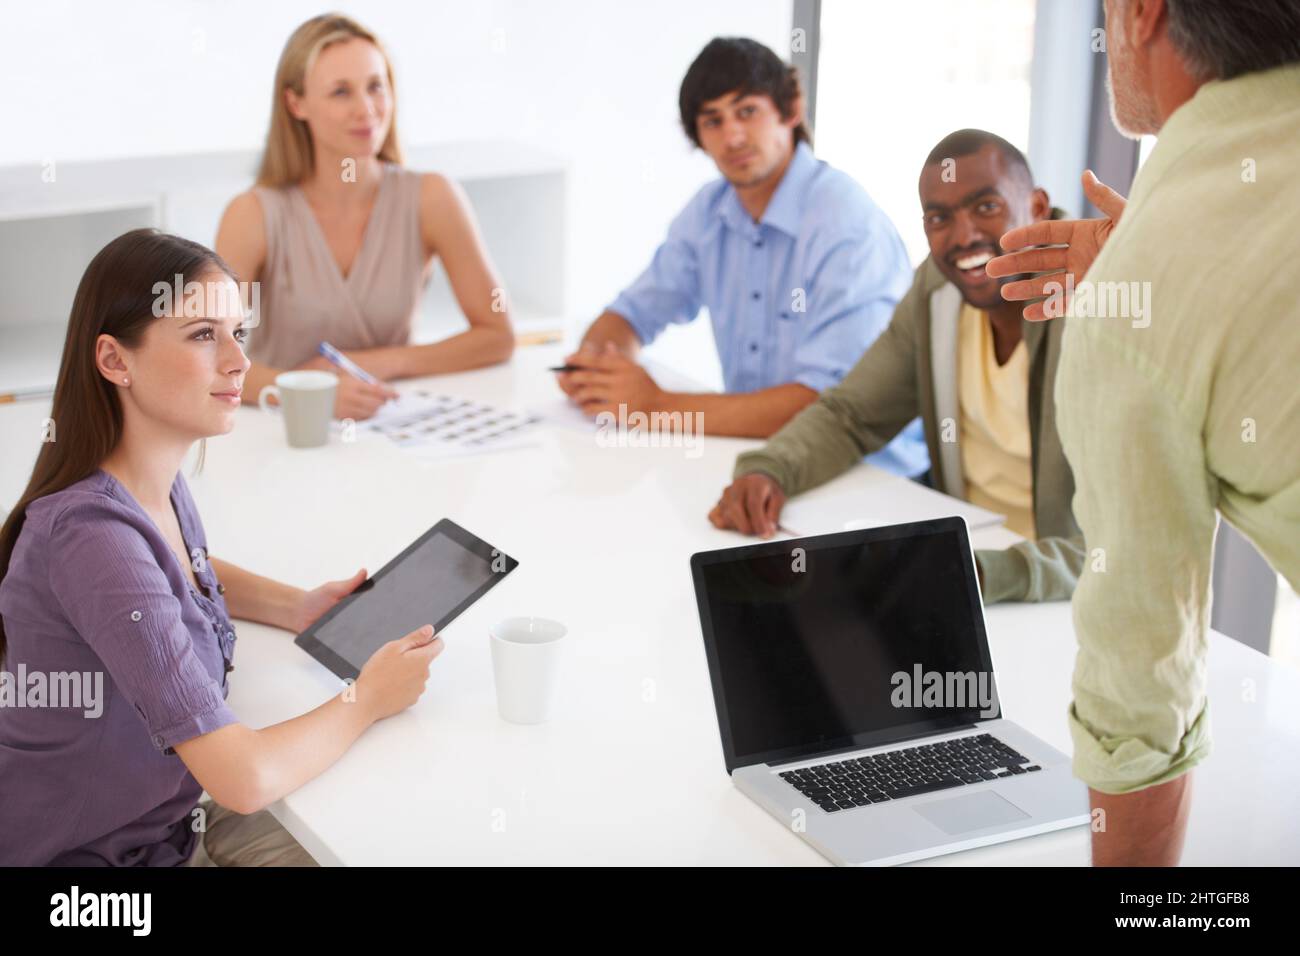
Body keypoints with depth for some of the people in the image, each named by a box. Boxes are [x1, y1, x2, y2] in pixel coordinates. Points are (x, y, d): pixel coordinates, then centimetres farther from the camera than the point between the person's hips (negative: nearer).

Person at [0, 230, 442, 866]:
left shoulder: (160, 483, -4)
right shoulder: (91, 534, -30)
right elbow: (245, 778, -31)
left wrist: (296, 608, 4)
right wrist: (368, 700, -13)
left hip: (166, 822, 8)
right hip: (87, 854, -7)